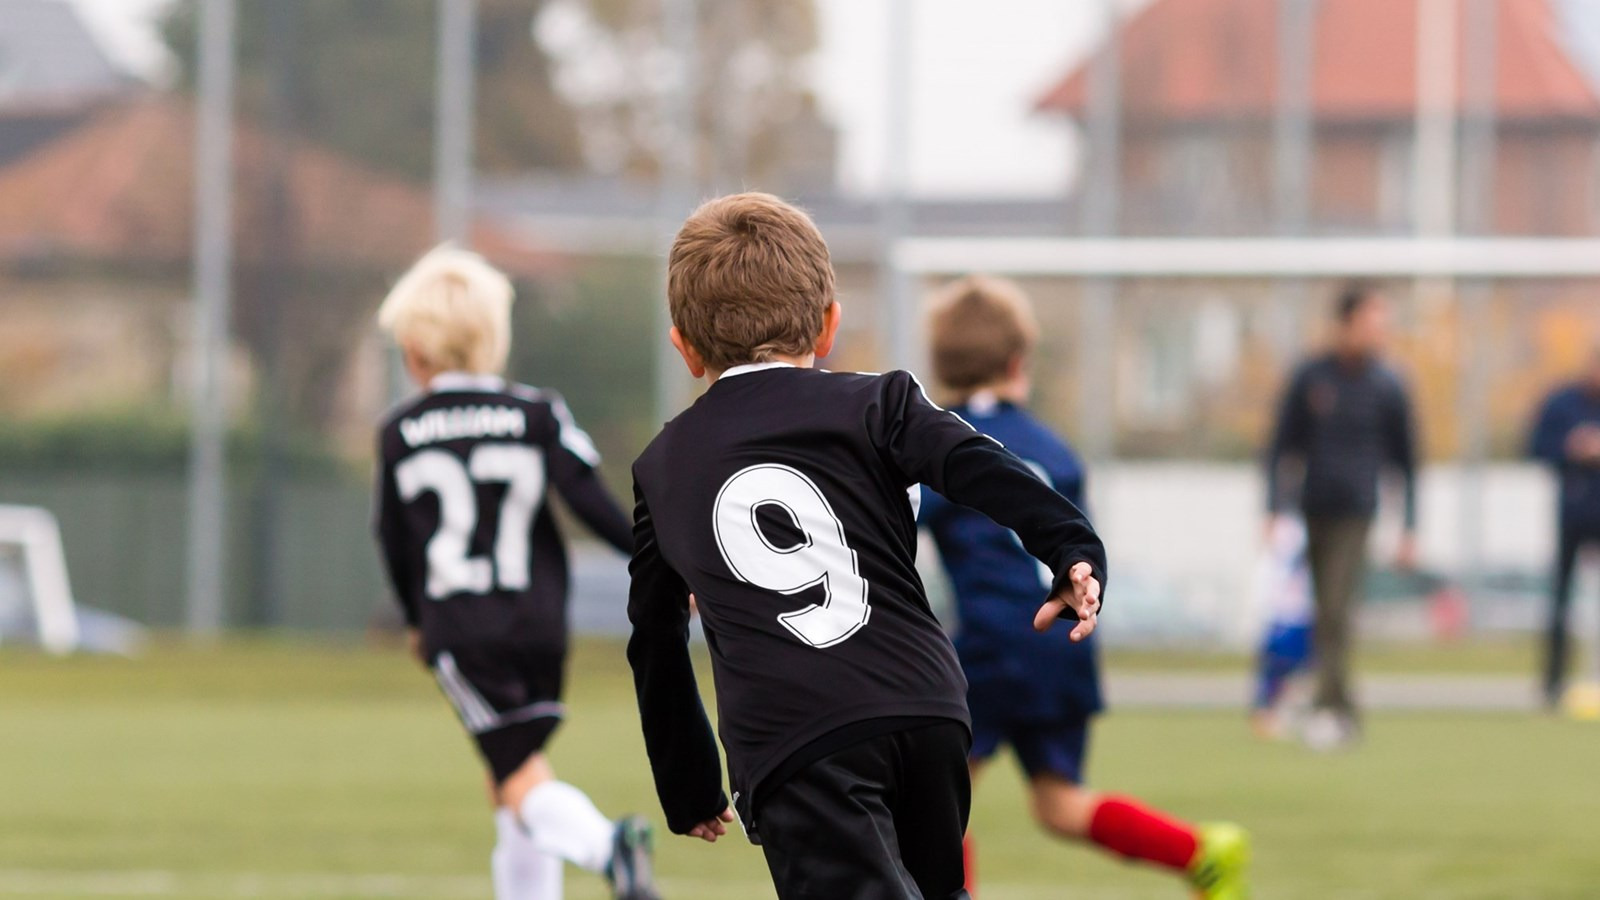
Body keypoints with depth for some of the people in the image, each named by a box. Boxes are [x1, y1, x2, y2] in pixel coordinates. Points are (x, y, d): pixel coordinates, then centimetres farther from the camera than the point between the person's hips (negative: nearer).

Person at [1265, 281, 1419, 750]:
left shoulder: (1387, 387, 1)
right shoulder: (1310, 377, 2)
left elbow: (1405, 460, 8)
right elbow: (1282, 446, 7)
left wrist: (1409, 531, 6)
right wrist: (1276, 509, -2)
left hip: (1356, 517, -2)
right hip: (1313, 513, 2)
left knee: (1336, 610, -15)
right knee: (1324, 615, 6)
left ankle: (1329, 706, -18)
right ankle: (1343, 711, 16)